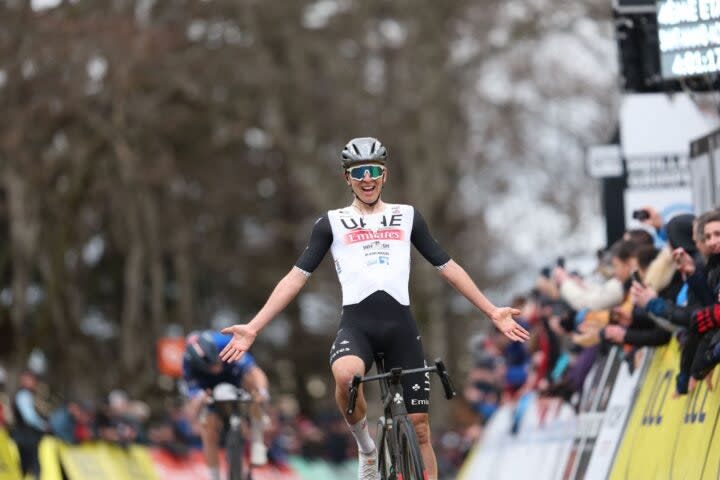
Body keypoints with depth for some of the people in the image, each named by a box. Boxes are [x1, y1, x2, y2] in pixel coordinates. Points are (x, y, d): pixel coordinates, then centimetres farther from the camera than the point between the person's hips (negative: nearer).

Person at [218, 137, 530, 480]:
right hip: (357, 325, -2)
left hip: (400, 326, 2)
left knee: (420, 427, -1)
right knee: (345, 376, -36)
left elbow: (447, 267, 19)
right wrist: (253, 329, 1)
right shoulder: (332, 223, 12)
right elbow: (297, 277, 9)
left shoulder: (407, 218, 16)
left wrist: (493, 312, 13)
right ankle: (367, 450, -10)